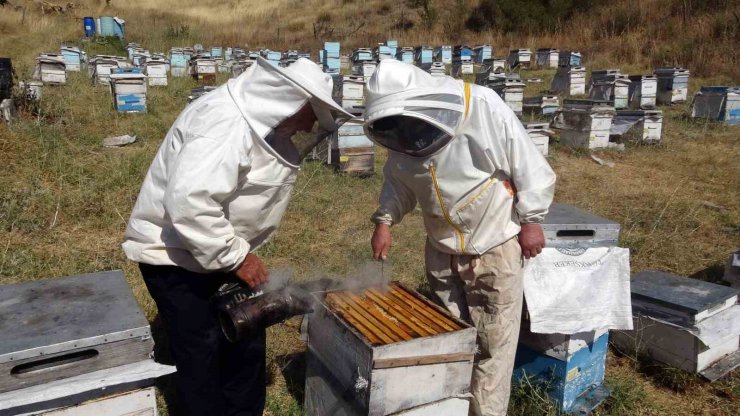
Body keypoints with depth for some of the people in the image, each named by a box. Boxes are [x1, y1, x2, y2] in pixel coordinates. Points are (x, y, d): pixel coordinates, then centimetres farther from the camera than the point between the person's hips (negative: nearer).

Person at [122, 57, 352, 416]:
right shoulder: (227, 125, -29)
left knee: (246, 337, 14)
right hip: (172, 252, -9)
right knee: (201, 352, -1)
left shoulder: (263, 122, 3)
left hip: (217, 247, 9)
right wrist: (236, 257, -28)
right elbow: (189, 201, -38)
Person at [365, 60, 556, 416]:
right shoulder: (400, 132, -8)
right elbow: (398, 181, 8)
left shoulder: (485, 109, -23)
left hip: (495, 246, -4)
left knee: (493, 340, 6)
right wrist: (384, 220, -5)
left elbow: (529, 166, -15)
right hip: (442, 250, 5)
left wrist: (531, 220, -12)